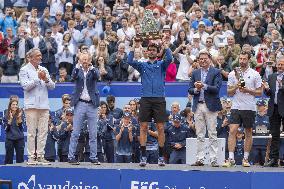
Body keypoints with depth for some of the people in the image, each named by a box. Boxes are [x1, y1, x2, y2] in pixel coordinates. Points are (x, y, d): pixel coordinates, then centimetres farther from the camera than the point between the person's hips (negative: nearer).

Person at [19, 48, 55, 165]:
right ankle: (31, 157, -4)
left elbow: (52, 86, 13)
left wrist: (46, 80, -6)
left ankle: (40, 156, 3)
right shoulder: (24, 70, 2)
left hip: (44, 105, 5)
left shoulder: (44, 70, 18)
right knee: (32, 132, -6)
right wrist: (38, 78, -11)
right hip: (31, 105, -5)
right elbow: (26, 86, -10)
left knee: (43, 131, 1)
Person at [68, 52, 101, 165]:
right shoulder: (78, 71, 4)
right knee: (75, 133, -2)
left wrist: (91, 67, -32)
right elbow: (74, 77, -17)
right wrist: (78, 66, -33)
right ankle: (71, 157, 1)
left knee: (93, 134, 4)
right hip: (80, 104, -1)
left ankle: (93, 157, 10)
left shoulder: (93, 71, 5)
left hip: (92, 104, 1)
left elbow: (97, 76, -17)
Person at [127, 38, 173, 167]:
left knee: (160, 128, -1)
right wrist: (134, 46, -3)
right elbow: (130, 61, -2)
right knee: (143, 127, -3)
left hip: (159, 99, -1)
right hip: (145, 99, 1)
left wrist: (165, 45, -7)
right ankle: (143, 157, 0)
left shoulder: (161, 64, 11)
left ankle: (161, 156, 5)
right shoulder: (142, 65, 13)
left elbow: (169, 59, -9)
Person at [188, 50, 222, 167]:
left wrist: (204, 86, -19)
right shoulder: (195, 73, 15)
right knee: (199, 135, 5)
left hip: (210, 106, -4)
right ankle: (200, 159, 6)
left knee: (212, 134, -3)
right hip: (198, 106, 4)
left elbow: (216, 89, -9)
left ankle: (213, 159, -2)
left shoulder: (216, 72, 1)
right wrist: (196, 89, -10)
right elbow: (190, 90, 11)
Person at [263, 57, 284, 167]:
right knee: (274, 135, 6)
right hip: (274, 109, 5)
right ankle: (273, 159, 7)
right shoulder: (271, 77, 14)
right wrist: (267, 89, -7)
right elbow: (269, 94, 13)